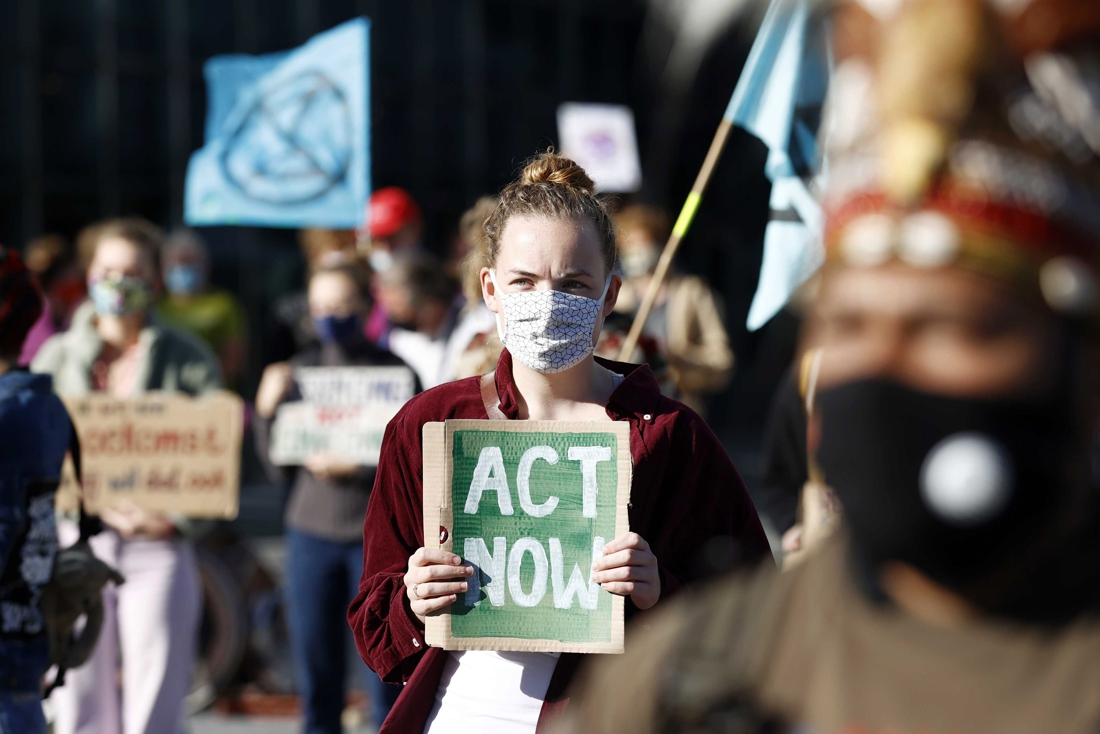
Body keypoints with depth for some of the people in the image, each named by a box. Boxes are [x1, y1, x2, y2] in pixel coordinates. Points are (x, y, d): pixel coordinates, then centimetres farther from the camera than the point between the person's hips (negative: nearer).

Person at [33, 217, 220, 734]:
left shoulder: (188, 360, 5)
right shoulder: (57, 358, 9)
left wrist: (178, 518, -13)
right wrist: (102, 508, -12)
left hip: (159, 550, -1)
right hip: (76, 545, 2)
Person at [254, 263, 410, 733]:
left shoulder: (393, 373, 0)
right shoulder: (299, 372, 9)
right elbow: (280, 470, 9)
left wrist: (356, 468, -17)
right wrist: (267, 409, -5)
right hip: (312, 532, 3)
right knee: (316, 678, 6)